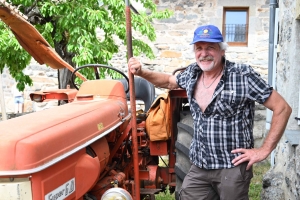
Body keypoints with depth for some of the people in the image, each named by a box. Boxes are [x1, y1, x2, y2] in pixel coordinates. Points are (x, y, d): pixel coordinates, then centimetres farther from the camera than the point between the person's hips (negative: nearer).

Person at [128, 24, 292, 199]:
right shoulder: (192, 73, 3)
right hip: (199, 167, 6)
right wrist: (141, 72, 8)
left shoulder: (243, 75, -16)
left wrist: (264, 150, -13)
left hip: (232, 167, -5)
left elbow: (282, 108, -13)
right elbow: (169, 81, 24)